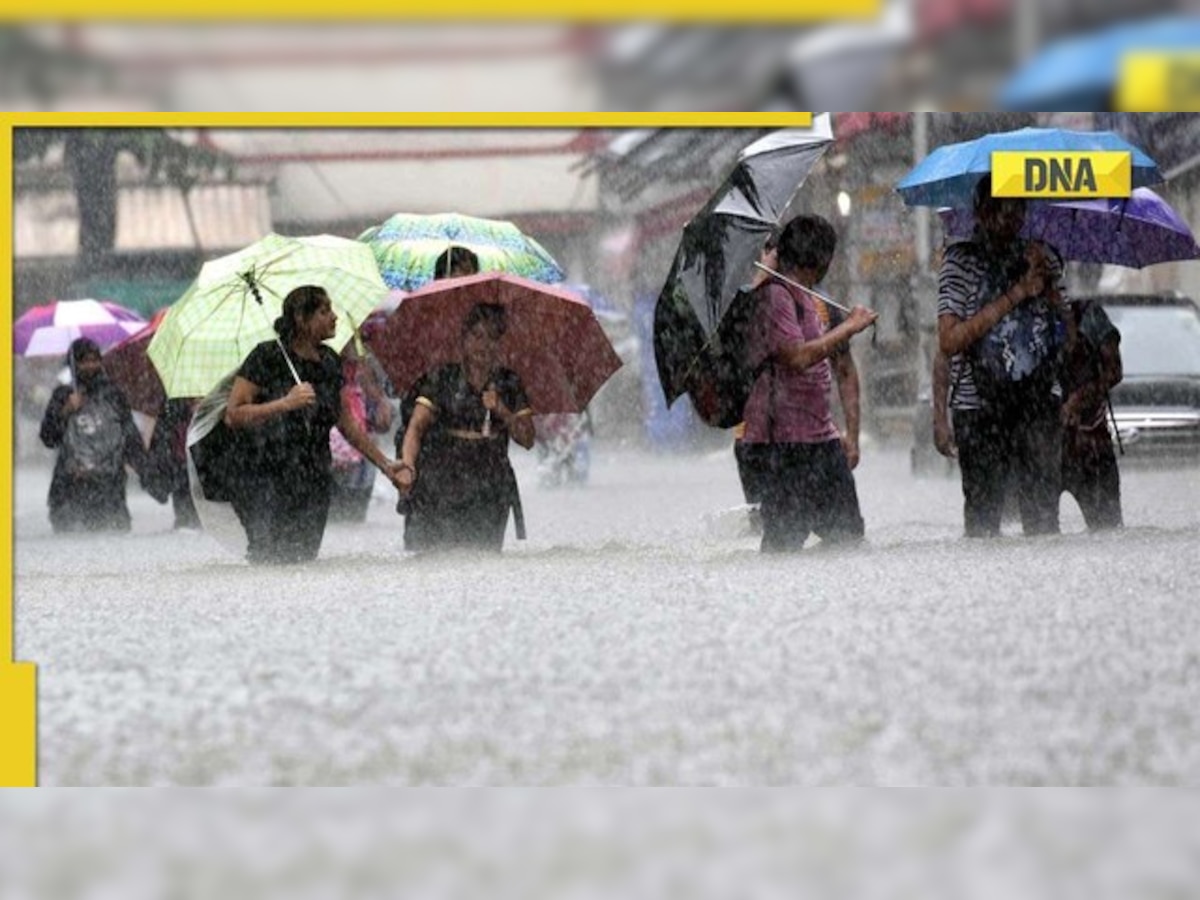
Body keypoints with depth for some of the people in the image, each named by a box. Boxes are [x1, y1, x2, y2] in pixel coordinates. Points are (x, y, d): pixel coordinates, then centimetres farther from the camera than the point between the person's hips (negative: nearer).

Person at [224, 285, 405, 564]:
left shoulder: (329, 362, 11)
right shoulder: (267, 357, -8)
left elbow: (346, 422, 21)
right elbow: (233, 415, -13)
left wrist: (385, 465, 21)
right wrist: (285, 404, -22)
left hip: (313, 486, 6)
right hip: (266, 486, -6)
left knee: (303, 560, 2)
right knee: (271, 561, -14)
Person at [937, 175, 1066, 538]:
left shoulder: (1042, 257, 11)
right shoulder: (959, 261, 0)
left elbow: (1068, 335, 11)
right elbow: (949, 341, -11)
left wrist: (1046, 288, -6)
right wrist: (1014, 295, -12)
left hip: (1040, 403, 3)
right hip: (980, 408, -3)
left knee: (1043, 513, 1)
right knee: (983, 513, -2)